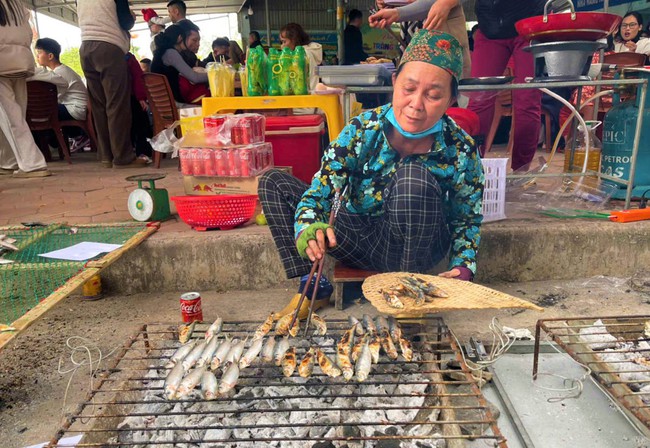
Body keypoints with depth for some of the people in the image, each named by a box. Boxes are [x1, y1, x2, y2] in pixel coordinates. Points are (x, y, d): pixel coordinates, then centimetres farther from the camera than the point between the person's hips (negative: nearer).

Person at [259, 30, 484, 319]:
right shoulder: (362, 130, -16)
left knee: (415, 176, -34)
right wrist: (307, 228, -37)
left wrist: (463, 267, -17)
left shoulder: (462, 152, -16)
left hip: (414, 248, -2)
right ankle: (313, 287, -12)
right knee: (272, 182, -8)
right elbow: (318, 192, -17)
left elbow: (467, 219, -1)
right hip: (364, 243, 3)